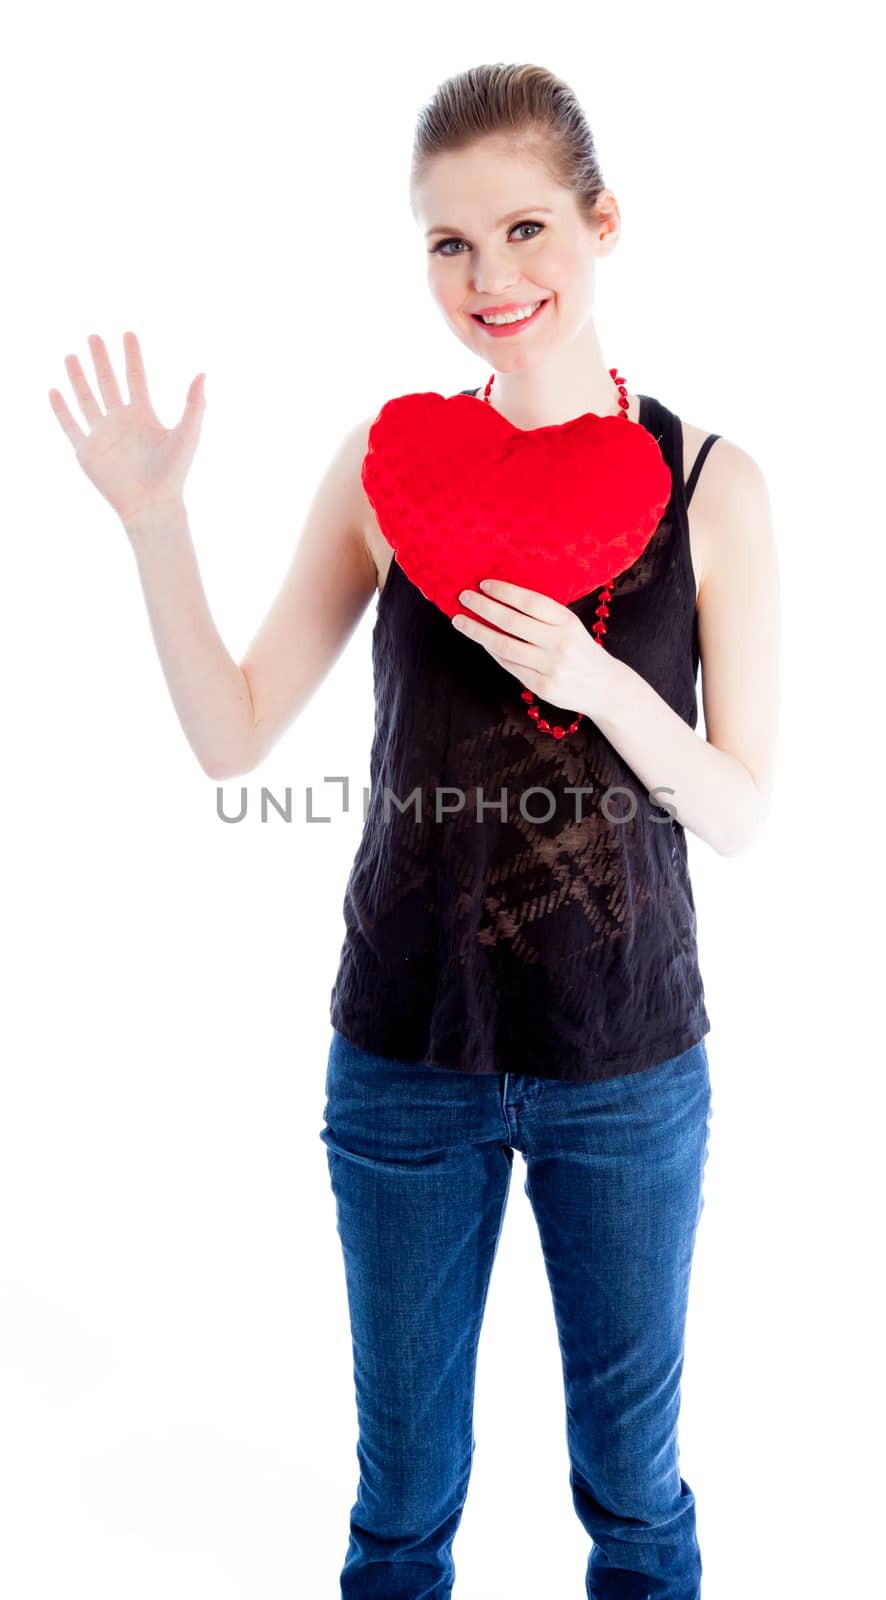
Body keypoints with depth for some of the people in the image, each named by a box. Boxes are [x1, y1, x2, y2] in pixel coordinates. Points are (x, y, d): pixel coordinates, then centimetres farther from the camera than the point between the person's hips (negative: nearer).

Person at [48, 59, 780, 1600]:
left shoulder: (710, 484, -6)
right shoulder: (389, 462, -5)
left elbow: (740, 810, -5)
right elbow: (234, 736, -3)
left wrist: (597, 680, -22)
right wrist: (155, 520, -15)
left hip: (627, 1067, 0)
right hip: (408, 1057, 1)